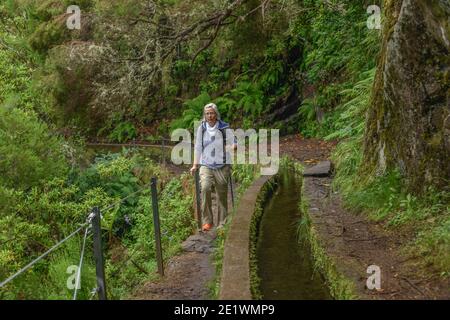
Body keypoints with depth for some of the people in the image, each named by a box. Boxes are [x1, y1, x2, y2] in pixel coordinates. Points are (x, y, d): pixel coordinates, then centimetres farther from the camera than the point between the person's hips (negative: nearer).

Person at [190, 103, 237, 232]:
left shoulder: (225, 128, -1)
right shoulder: (201, 128, 5)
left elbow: (233, 143, 5)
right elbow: (197, 147, 12)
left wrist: (233, 146, -19)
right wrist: (195, 165, 9)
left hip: (222, 166, 0)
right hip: (206, 165, 0)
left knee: (222, 194, 4)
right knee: (205, 188, -23)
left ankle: (222, 223, 19)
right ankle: (207, 221, -18)